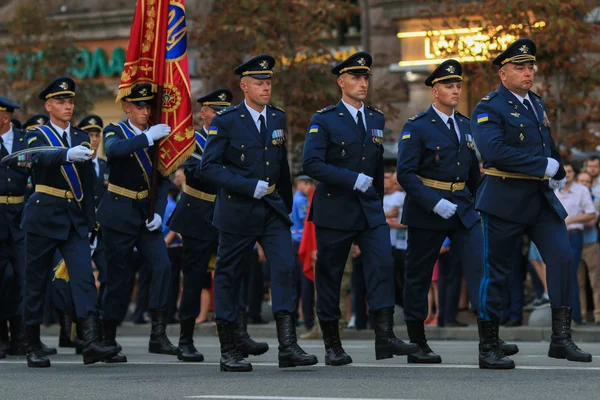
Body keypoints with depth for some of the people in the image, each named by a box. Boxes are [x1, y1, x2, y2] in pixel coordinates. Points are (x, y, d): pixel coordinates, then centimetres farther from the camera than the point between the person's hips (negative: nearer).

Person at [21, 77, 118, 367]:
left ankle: (91, 343, -21)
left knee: (84, 276, -12)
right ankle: (33, 347, 12)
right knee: (36, 281, 3)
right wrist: (68, 154, -45)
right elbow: (41, 158, -25)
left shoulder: (81, 138, 12)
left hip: (76, 218, 3)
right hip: (44, 216, -3)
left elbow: (89, 184, 14)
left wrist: (91, 225, 11)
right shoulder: (38, 136, 0)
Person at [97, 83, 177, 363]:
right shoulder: (115, 131, -3)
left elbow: (162, 181, 7)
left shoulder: (156, 136, 7)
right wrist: (147, 137, -35)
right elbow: (113, 150, -29)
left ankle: (158, 336, -13)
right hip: (119, 215, -4)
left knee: (162, 266, -14)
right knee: (118, 278, -2)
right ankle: (107, 342, 10)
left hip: (147, 214, 4)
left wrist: (158, 213, -6)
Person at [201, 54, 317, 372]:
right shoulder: (226, 121, -7)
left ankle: (288, 347, -14)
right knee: (228, 276, 3)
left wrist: (287, 203, 22)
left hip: (273, 209, 4)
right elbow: (209, 166, -13)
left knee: (285, 267, -11)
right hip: (237, 211, -4)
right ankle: (228, 351, 12)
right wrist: (251, 187, -18)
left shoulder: (278, 118, 9)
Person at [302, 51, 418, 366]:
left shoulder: (376, 120, 13)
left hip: (370, 210, 4)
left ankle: (385, 337, -18)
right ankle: (332, 345, 12)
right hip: (334, 210, -4)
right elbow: (311, 163, -16)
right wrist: (353, 180, -20)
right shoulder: (324, 120, -5)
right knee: (330, 275, 2)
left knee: (383, 265, -13)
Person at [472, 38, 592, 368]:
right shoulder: (489, 108, -8)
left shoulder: (537, 105, 16)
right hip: (505, 201, -6)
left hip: (542, 200, 6)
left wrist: (557, 173, 11)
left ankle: (561, 339, -6)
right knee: (496, 273, 0)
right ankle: (488, 349, 8)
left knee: (562, 258, -9)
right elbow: (493, 149, -24)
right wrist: (543, 165, -21)